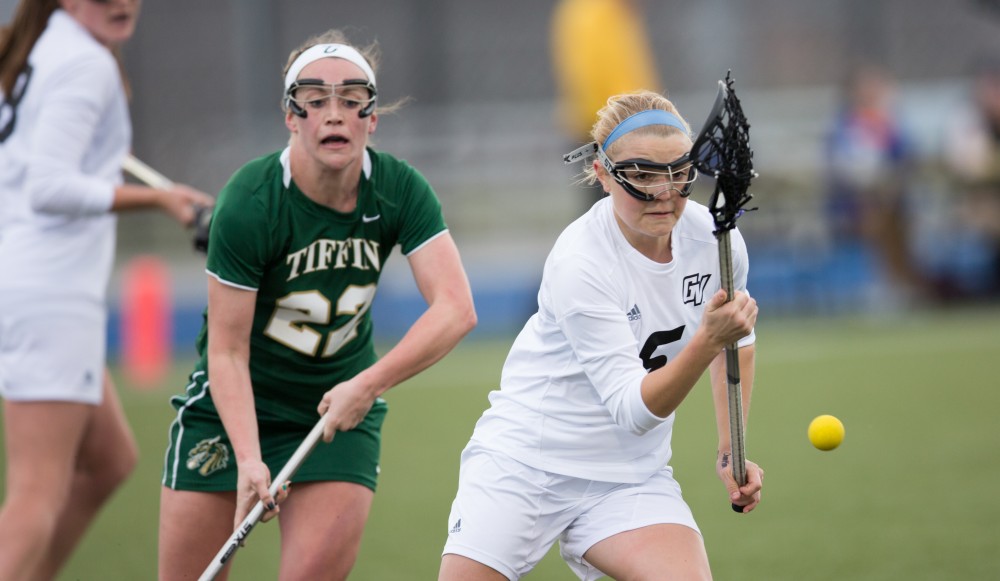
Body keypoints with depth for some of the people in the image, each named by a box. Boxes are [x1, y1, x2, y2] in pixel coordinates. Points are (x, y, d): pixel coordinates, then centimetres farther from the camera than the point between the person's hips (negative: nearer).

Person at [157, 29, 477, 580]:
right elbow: (227, 351, -20)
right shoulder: (247, 204, -22)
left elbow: (455, 308, -22)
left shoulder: (400, 190, -13)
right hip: (234, 408, -2)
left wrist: (368, 385, -33)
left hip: (340, 408, 2)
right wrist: (249, 458, -32)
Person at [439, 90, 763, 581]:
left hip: (630, 478, 4)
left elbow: (737, 341, 15)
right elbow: (632, 409, -25)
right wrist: (708, 339, -38)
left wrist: (730, 450, 10)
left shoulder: (716, 239, -7)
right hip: (523, 462, -3)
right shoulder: (580, 264, -23)